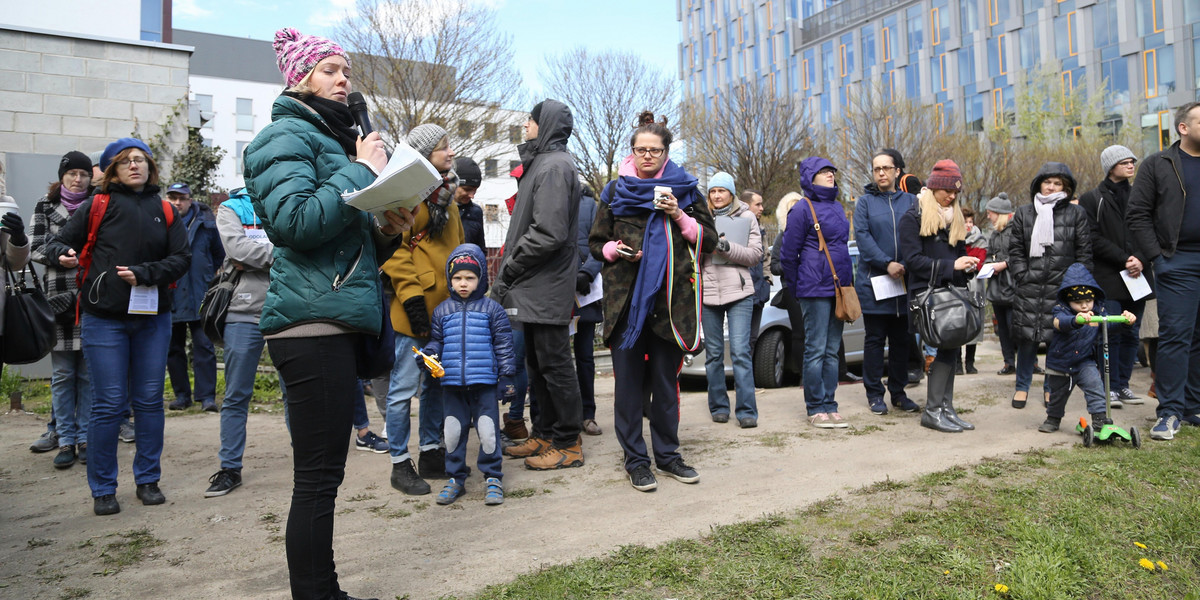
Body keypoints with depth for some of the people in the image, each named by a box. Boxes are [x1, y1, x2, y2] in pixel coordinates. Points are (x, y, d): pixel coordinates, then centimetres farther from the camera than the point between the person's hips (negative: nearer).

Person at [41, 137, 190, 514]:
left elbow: (182, 258, 0)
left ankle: (148, 480, 20)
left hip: (153, 317, 2)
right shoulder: (96, 206, 3)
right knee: (109, 404, -1)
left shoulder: (165, 211, 8)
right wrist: (63, 255, -16)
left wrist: (144, 273, -14)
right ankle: (103, 489, 13)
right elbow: (59, 242, 6)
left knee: (149, 400, 7)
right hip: (104, 319, -2)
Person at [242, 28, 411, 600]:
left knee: (323, 473, 13)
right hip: (313, 322, -9)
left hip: (340, 323, 9)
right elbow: (295, 220, -20)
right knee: (317, 477, -5)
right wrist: (362, 171, -11)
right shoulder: (287, 135, -3)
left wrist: (383, 231, 7)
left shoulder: (337, 137, 25)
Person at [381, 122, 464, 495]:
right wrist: (411, 294, -19)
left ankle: (431, 453, 27)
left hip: (445, 307, 9)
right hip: (415, 309, -9)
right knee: (405, 387, -1)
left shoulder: (446, 195, 18)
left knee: (437, 383, 15)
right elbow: (393, 247, -15)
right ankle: (400, 464, 11)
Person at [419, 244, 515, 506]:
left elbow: (503, 345, 2)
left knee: (488, 431, 0)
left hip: (485, 383, -3)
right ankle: (455, 478, 24)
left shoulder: (491, 309, 1)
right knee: (453, 432, 10)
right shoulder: (442, 311, 8)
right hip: (452, 385, 3)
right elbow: (437, 340, 13)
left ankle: (492, 477, 16)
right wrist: (427, 354, -8)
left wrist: (506, 376, -1)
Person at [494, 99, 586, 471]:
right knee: (538, 363, 15)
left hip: (546, 287, -10)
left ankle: (567, 444, 8)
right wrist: (509, 271, 12)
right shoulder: (541, 162, 20)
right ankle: (545, 435, 27)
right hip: (535, 287, 10)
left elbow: (549, 233, -23)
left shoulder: (554, 165, -12)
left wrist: (508, 269, -14)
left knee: (554, 363, -3)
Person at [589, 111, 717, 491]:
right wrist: (616, 250, -8)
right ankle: (635, 459, 11)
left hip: (670, 298, 1)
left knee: (666, 378, 7)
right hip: (625, 299, 0)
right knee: (628, 380, 0)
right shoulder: (615, 192, 9)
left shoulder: (685, 190, 10)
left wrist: (679, 216, -8)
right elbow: (596, 244, 14)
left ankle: (667, 453, 22)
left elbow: (708, 241, 7)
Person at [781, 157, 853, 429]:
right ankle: (816, 409, 6)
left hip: (839, 287, 7)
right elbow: (788, 254, -5)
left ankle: (830, 406, 16)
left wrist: (847, 281, 17)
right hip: (816, 290, -7)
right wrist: (798, 289, 1)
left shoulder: (837, 207, 16)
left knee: (832, 351, 9)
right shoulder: (802, 209, -6)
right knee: (816, 350, -3)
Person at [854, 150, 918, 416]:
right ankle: (874, 393, 12)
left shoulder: (911, 201, 10)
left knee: (901, 340, 10)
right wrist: (887, 263, -18)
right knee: (874, 339, 3)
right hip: (873, 281, -3)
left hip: (905, 282, 3)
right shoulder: (865, 201, 3)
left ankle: (898, 392, 20)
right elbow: (862, 236, -8)